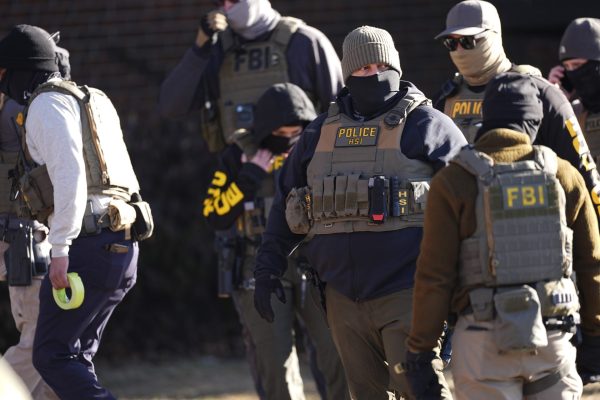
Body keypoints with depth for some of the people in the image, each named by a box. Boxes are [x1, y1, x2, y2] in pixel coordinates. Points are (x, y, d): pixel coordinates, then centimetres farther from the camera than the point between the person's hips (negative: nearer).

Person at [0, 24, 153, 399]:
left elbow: (69, 174, -18)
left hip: (89, 244, -9)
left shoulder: (46, 104, -5)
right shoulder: (92, 100, 23)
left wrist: (61, 249, -21)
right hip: (122, 245, 9)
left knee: (52, 355, -8)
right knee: (76, 355, 14)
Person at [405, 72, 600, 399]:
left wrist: (419, 351, 0)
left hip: (485, 342, -2)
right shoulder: (564, 176, 4)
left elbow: (434, 276, -6)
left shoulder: (452, 182, -3)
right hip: (553, 338, 2)